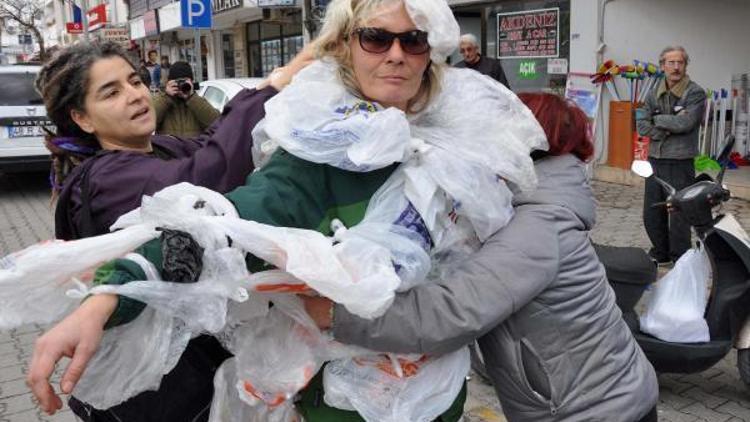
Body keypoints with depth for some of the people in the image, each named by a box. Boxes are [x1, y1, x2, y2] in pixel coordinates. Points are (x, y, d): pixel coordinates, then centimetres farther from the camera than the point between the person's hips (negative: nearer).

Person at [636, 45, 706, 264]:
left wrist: (658, 119, -5)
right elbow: (642, 125, 2)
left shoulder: (695, 93, -6)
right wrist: (668, 130, -12)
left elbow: (685, 123, -18)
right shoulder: (654, 94, 9)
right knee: (651, 214, 13)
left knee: (679, 216, 0)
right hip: (655, 160, 5)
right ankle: (660, 254, 31)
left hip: (680, 163, -5)